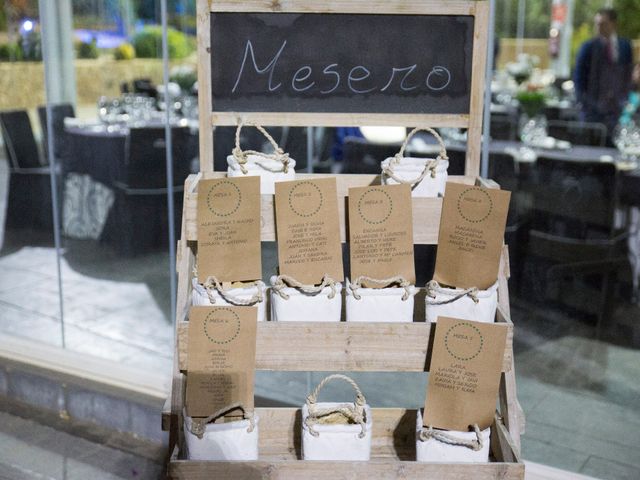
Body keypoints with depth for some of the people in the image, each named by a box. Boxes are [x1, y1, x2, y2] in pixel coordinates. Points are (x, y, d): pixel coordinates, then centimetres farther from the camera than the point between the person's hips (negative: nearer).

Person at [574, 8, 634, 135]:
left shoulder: (625, 46, 6)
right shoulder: (588, 47, -3)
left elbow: (628, 73, 14)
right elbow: (578, 76, -1)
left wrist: (623, 96, 7)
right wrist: (583, 100, -6)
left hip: (614, 105, 3)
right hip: (592, 105, -2)